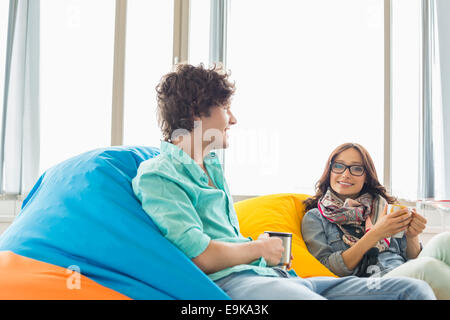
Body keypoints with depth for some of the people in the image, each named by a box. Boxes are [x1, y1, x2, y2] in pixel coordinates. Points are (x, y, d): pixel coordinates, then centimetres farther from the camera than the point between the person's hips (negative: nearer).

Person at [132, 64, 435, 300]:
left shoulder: (213, 165, 29)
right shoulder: (156, 174, -2)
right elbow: (200, 256, -13)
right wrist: (260, 248, 3)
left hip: (273, 274, 10)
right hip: (229, 282, -9)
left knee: (415, 290, -5)